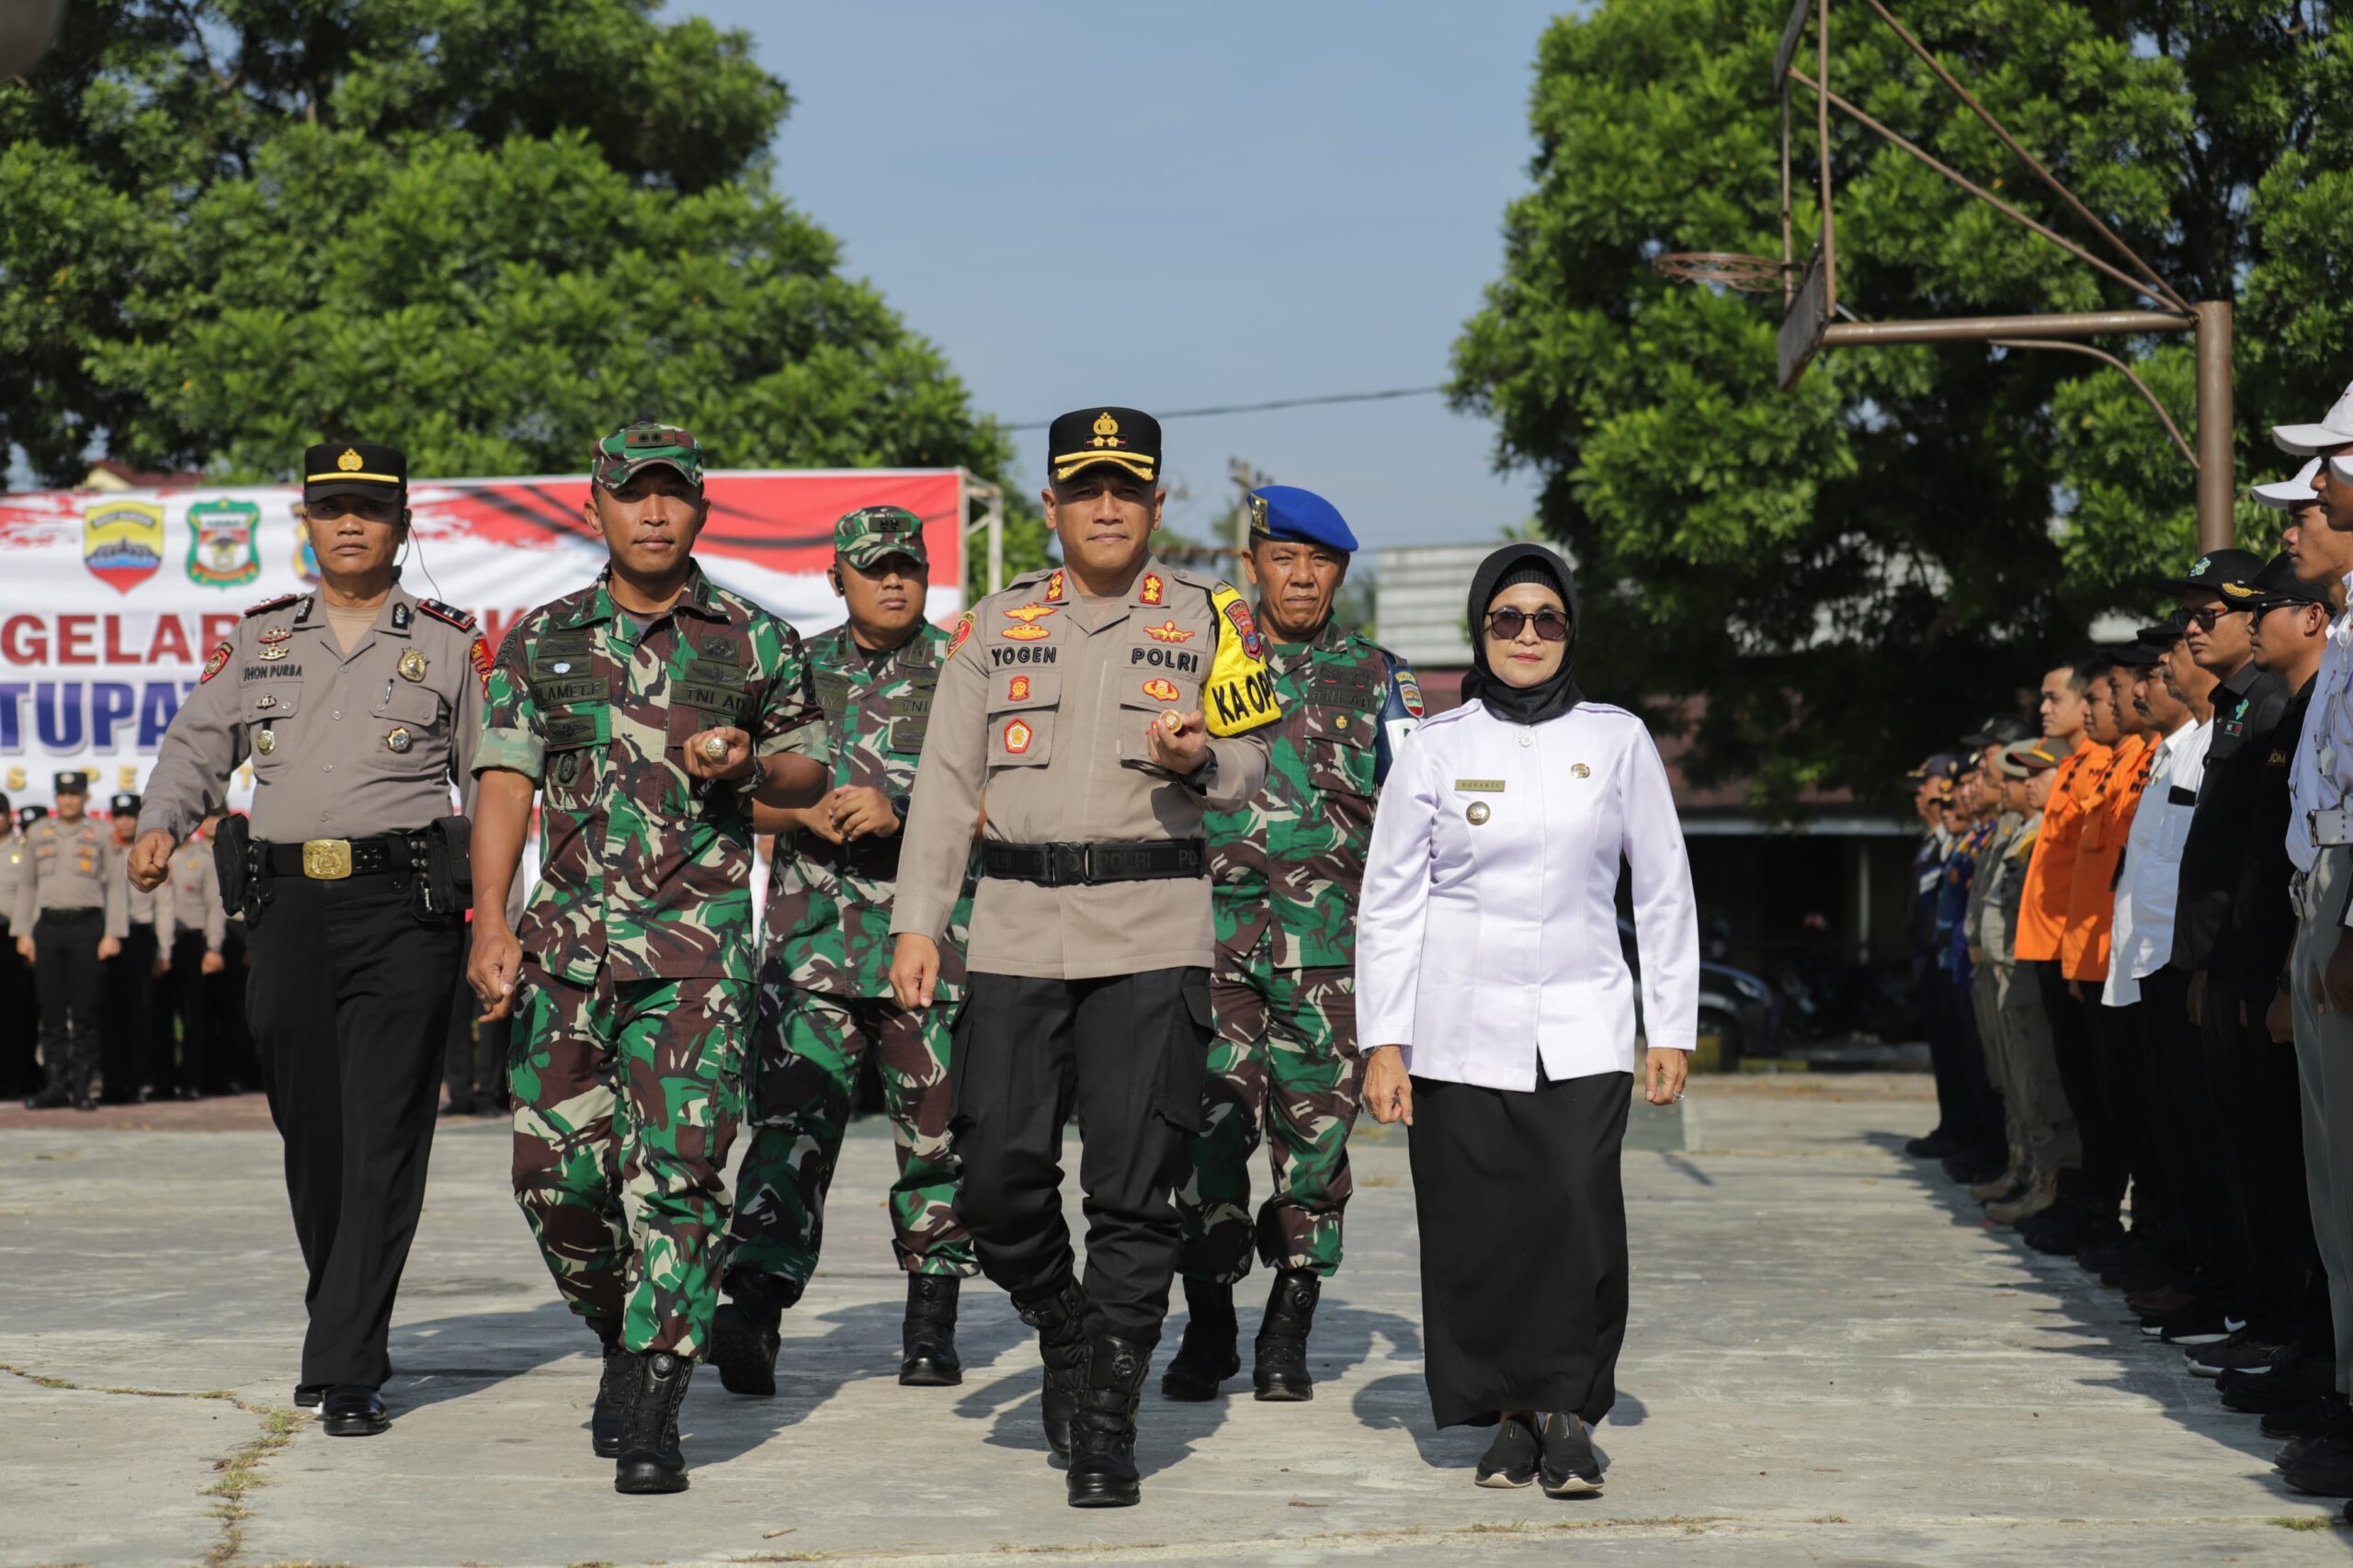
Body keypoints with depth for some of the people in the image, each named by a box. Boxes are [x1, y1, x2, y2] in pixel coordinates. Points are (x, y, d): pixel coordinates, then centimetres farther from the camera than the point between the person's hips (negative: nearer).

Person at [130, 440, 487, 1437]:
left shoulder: (450, 645, 7)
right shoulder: (260, 640, 15)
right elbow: (196, 744, 16)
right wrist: (162, 826, -5)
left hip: (404, 912, -3)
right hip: (286, 907, 3)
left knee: (381, 1140, -9)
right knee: (309, 1133, 9)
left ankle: (348, 1372, -10)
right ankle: (340, 1327, 27)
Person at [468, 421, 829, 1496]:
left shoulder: (755, 643, 6)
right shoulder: (541, 642, 9)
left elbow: (809, 766, 15)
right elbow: (505, 785, 4)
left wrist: (748, 766, -8)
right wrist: (490, 924, -7)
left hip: (697, 942, -2)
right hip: (566, 935, 2)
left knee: (677, 1171, -10)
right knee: (556, 1172, 2)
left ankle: (649, 1416, -7)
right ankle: (623, 1335, 29)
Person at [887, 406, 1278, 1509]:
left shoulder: (1208, 621, 7)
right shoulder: (996, 624, 11)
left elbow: (1247, 770, 10)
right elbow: (946, 781, 9)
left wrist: (1197, 762, -13)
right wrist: (916, 921, 1)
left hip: (1152, 936, -2)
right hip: (1016, 931, 2)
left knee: (1133, 1192, -4)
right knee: (998, 1177, -1)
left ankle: (1106, 1426, 5)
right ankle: (1063, 1335, 27)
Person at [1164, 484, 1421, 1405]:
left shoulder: (1377, 678, 11)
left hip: (1331, 947, 0)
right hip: (1216, 935, 0)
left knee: (1314, 1137, -1)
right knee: (1210, 1129, -6)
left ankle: (1288, 1335, 9)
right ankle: (1208, 1330, 5)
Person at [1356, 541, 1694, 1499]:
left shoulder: (1617, 741, 6)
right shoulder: (1437, 748, 4)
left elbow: (1664, 894, 11)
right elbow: (1388, 901, 6)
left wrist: (1672, 1030, 7)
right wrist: (1384, 1042, 0)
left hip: (1581, 1031, 0)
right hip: (1460, 1032, 0)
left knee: (1579, 1220, -13)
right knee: (1477, 1232, -1)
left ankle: (1567, 1410, 2)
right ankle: (1508, 1416, 15)